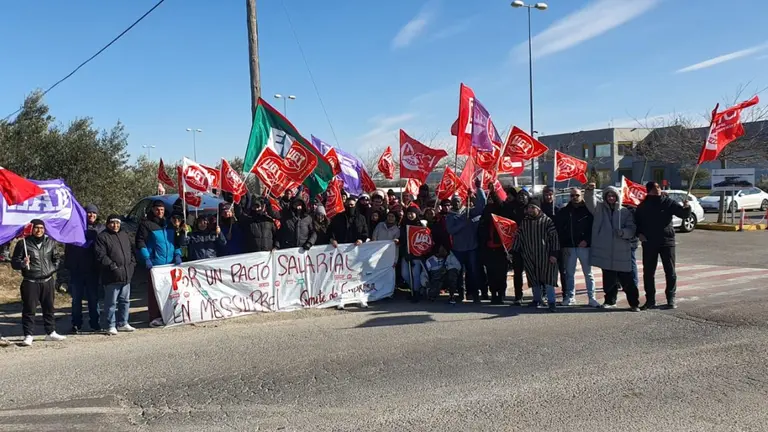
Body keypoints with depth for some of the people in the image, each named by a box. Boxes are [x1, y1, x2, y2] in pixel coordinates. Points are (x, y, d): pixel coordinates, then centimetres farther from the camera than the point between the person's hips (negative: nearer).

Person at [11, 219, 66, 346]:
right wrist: (23, 263, -20)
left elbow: (56, 258, 23)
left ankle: (51, 332, 22)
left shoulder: (50, 242, 8)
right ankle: (28, 336, 5)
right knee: (29, 309, -2)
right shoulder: (23, 243, -4)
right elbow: (14, 262, -1)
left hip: (48, 281, 4)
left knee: (49, 308, 12)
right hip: (30, 282, -4)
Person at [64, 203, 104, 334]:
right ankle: (76, 324, 13)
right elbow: (68, 248, 4)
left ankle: (94, 323, 16)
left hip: (93, 270, 1)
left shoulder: (101, 229, 6)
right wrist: (68, 265, -3)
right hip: (77, 269, -1)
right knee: (76, 298, 5)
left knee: (94, 297, 8)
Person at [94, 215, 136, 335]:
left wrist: (132, 264, 8)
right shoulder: (102, 237, -5)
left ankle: (122, 323, 24)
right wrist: (113, 267, -18)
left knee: (125, 301, 13)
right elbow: (101, 256, -13)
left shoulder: (125, 235, 17)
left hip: (126, 276, 7)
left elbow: (131, 252, 24)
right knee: (111, 302, -2)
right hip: (112, 277, -7)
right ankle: (110, 326, 7)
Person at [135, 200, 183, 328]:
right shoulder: (146, 224, 0)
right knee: (154, 291, -5)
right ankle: (154, 318, -2)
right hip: (154, 264, -5)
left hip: (170, 264, 6)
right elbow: (140, 243, -6)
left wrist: (177, 254, 7)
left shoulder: (169, 225, 18)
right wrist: (146, 259, -15)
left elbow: (176, 242, 23)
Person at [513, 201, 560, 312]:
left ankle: (552, 302, -3)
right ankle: (536, 300, 23)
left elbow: (554, 237, -6)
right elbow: (518, 237, 14)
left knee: (548, 278, -8)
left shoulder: (547, 221, -2)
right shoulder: (524, 222, 11)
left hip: (545, 256, -4)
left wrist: (554, 253, -12)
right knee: (533, 279, 10)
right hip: (529, 257, 4)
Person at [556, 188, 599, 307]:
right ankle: (570, 297, 14)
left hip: (584, 246, -2)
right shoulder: (563, 211, 8)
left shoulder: (588, 210, 1)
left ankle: (592, 298, 5)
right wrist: (563, 246, -2)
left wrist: (586, 240, -11)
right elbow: (559, 230, 6)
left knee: (588, 273, 2)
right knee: (569, 273, 6)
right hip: (569, 247, 2)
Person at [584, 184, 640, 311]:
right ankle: (610, 301, 24)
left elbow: (631, 229, 1)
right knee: (609, 279, 10)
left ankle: (634, 303, 8)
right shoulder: (599, 208, 7)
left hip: (621, 252, -1)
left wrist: (622, 232, -20)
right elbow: (590, 201, -12)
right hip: (605, 252, 1)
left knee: (626, 279, -1)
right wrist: (590, 191, -32)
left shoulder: (625, 212, 6)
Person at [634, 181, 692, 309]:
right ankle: (650, 300, 14)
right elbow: (636, 221, 15)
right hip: (649, 243, 2)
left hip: (667, 241, -2)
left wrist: (686, 207, -29)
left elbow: (684, 214, -7)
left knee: (670, 271, 2)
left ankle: (671, 298, 13)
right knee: (648, 272, 5)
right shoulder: (643, 206, 4)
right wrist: (639, 233, -1)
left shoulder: (668, 202, -1)